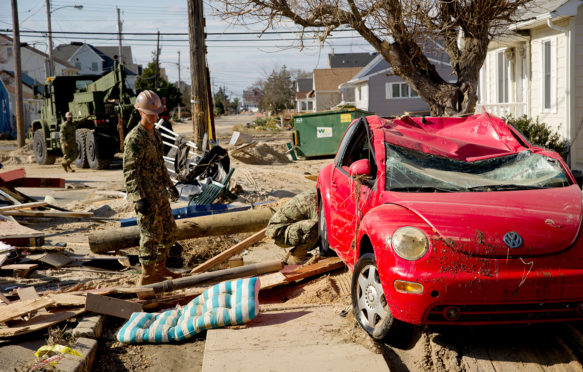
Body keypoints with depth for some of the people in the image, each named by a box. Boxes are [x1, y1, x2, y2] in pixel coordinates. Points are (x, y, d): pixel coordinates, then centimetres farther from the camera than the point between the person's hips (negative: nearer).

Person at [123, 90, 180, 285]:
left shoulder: (156, 134, 13)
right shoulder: (134, 138, -16)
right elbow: (130, 172, -20)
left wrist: (170, 185, 27)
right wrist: (139, 198, -26)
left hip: (160, 193, 9)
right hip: (146, 195, -9)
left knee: (169, 231, 15)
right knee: (151, 234, -4)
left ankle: (160, 268, 29)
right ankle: (147, 275, 7)